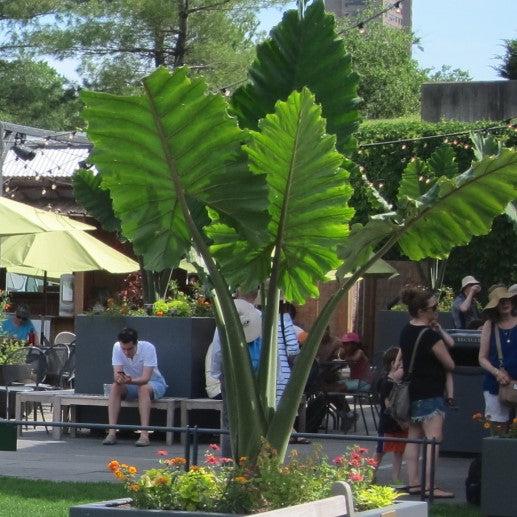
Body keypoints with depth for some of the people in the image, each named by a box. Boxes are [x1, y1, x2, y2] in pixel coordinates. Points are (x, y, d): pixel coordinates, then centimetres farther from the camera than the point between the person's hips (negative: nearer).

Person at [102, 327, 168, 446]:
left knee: (144, 388, -36)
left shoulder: (148, 348, -26)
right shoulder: (117, 347, -15)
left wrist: (130, 380, -52)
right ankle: (112, 432, -30)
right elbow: (116, 373, -20)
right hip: (131, 386, 3)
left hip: (154, 384, -3)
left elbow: (146, 378, -32)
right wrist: (119, 378, -44)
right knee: (115, 387, -26)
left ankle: (144, 434, -41)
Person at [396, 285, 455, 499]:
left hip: (411, 392, 9)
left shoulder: (406, 331, 9)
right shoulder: (430, 335, -17)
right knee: (433, 439, -10)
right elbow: (450, 364, -9)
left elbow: (399, 360, 17)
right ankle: (429, 487, -16)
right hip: (430, 395, -9)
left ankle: (413, 482, 16)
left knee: (414, 438, 13)